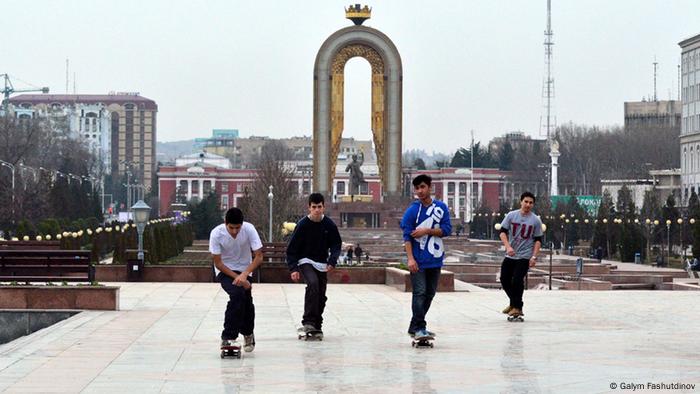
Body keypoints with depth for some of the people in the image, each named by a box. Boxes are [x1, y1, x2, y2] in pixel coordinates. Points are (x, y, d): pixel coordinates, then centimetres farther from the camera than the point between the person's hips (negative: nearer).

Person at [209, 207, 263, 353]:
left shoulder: (249, 229, -22)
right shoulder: (216, 234, -23)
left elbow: (259, 257, -20)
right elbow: (218, 263, -16)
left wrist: (244, 275, -33)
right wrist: (236, 278, -23)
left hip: (244, 269, 2)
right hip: (225, 270, -2)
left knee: (246, 300, -11)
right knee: (238, 294, -27)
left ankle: (248, 333, 20)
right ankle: (228, 337, -22)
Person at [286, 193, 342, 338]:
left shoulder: (329, 225, -4)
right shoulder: (303, 225, -11)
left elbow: (336, 245, 5)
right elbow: (292, 248, -6)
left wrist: (332, 261, -12)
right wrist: (293, 268, -15)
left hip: (322, 265, 4)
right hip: (305, 262, -4)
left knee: (321, 296, 5)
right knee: (313, 283, -29)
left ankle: (317, 326, 22)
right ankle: (308, 322, -30)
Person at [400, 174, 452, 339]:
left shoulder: (441, 207, 5)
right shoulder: (412, 210, -4)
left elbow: (446, 229, 1)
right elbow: (407, 235, -8)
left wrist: (427, 230, -13)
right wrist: (410, 258, -16)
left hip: (435, 259, 5)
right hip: (418, 261, -4)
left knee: (430, 294, 10)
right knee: (420, 293, -12)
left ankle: (415, 327, 20)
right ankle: (418, 328, -10)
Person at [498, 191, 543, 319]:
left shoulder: (535, 220, -2)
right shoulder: (511, 215, -1)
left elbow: (538, 240, 1)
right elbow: (503, 232, -4)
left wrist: (534, 257, -8)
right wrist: (508, 246, -19)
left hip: (524, 256, -3)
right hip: (510, 255, 3)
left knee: (517, 281, -14)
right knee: (504, 280, 7)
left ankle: (517, 307, -1)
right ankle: (513, 303, 29)